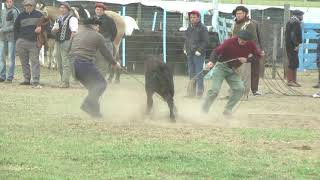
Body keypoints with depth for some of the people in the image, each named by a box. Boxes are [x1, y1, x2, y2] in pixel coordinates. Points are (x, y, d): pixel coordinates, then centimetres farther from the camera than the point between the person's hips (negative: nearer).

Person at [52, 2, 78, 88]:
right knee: (60, 64, 11)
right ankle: (63, 80, 18)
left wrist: (71, 41, -30)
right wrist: (54, 30, 2)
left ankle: (65, 82, -12)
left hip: (67, 42, -8)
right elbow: (53, 30, 27)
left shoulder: (71, 18, -5)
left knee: (66, 63, -11)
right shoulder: (58, 19, 19)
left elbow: (74, 30, -17)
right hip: (58, 42, 8)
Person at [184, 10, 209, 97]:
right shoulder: (189, 28, 17)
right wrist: (185, 49, 12)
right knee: (191, 73, 11)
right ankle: (192, 91, 17)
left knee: (198, 74, -10)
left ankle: (199, 92, -9)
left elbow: (205, 41, -10)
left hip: (198, 55, -8)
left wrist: (199, 50, -16)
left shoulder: (202, 28, -6)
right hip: (190, 54, 8)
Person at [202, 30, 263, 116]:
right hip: (221, 66, -5)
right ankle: (204, 110, -4)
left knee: (240, 89, -9)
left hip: (233, 70, 5)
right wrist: (211, 61, -43)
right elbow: (217, 51, -25)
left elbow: (258, 56, 3)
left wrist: (247, 60, -15)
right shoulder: (230, 42, -22)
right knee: (215, 89, -15)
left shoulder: (251, 45, -7)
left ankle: (228, 110, 2)